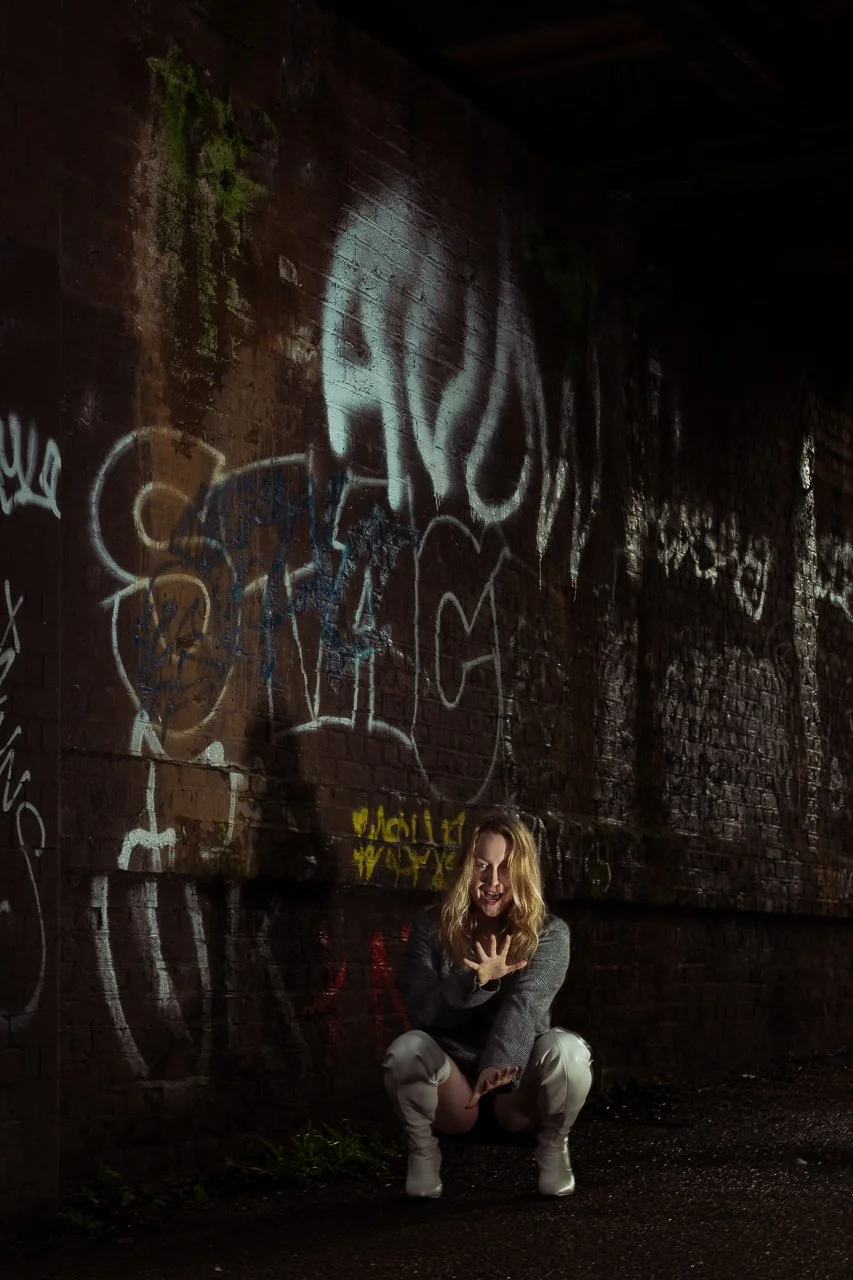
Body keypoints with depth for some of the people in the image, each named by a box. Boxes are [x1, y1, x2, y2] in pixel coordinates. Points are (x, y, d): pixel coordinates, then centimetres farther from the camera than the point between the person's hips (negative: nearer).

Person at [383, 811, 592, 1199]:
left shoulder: (549, 934, -10)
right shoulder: (431, 929, -5)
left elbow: (523, 1006, -28)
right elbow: (420, 1011, -14)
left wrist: (498, 1066, -49)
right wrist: (476, 980, -33)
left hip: (518, 1086, -1)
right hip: (453, 1080, 1)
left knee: (567, 1048, -32)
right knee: (407, 1047, -31)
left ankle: (553, 1146, -5)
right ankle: (422, 1149, -4)